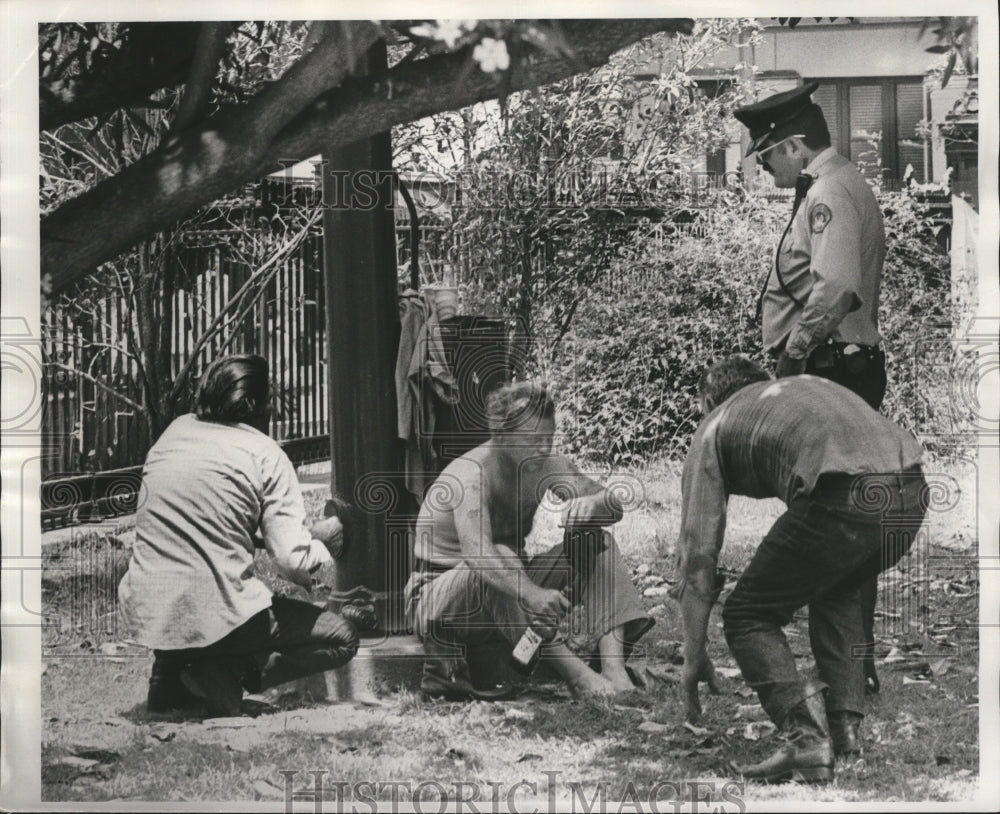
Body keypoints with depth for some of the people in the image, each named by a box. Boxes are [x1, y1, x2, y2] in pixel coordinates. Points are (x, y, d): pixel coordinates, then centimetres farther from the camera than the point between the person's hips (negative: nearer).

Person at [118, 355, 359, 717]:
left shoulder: (175, 431, 11)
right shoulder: (265, 454, -5)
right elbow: (293, 562, -10)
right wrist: (323, 540, 11)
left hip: (143, 612, 6)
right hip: (215, 617, -6)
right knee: (343, 638, 11)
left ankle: (170, 671, 19)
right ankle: (229, 673, -7)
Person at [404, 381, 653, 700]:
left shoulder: (544, 465, -6)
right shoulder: (473, 473, -27)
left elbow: (614, 506, -8)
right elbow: (476, 552, -45)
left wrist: (592, 503, -33)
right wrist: (532, 594, -60)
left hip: (506, 600, 7)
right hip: (437, 600, -7)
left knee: (598, 542, -8)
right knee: (498, 557, -38)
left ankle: (614, 668, -25)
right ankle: (577, 675, -41)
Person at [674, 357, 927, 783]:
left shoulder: (715, 427, 22)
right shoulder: (808, 384, 39)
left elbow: (698, 552, 18)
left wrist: (694, 658, 25)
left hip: (843, 500, -6)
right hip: (912, 492, 6)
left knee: (747, 617, 13)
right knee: (836, 591, 34)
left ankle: (806, 740, -5)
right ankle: (845, 729, 25)